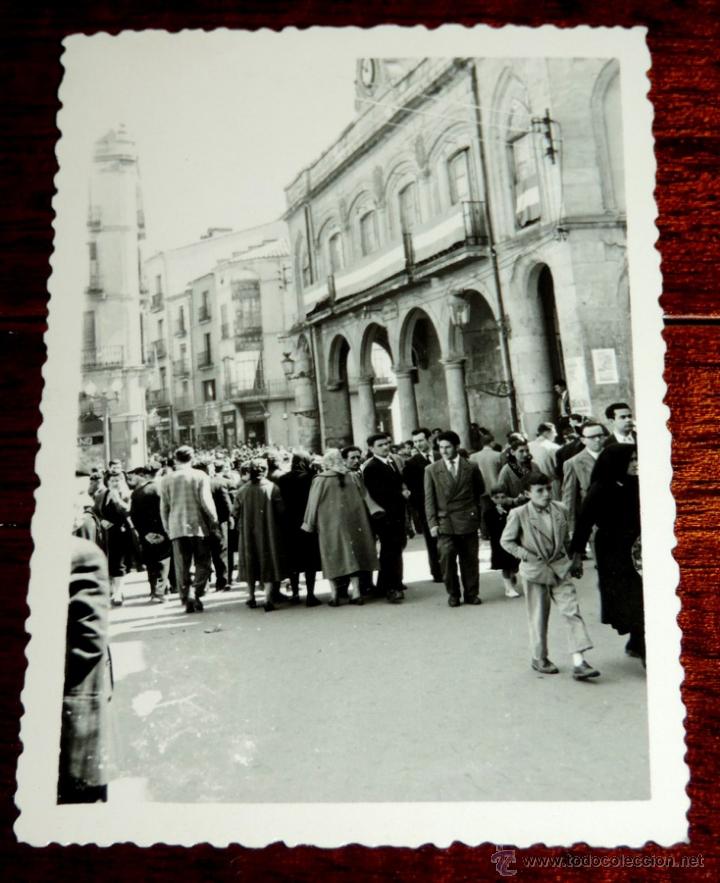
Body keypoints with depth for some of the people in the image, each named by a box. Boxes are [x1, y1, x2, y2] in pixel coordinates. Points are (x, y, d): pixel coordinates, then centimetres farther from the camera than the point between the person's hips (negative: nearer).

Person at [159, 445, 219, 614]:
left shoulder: (166, 479, 4)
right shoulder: (200, 476, -4)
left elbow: (163, 507, 7)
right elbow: (206, 502, -8)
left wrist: (166, 527, 17)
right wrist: (214, 521, 4)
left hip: (176, 528, 2)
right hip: (198, 527, -2)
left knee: (182, 567, 7)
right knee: (202, 564, 7)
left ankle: (187, 600, 4)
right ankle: (195, 592, -10)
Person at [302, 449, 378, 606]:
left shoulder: (320, 480, -9)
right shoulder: (353, 476, 0)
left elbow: (313, 504, -4)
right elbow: (362, 498, 7)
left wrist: (309, 524, 5)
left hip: (330, 524, -2)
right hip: (351, 521, 2)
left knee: (333, 558, 6)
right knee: (352, 555, 9)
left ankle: (334, 595, 7)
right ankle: (355, 592, 8)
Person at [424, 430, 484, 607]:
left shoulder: (471, 468, 7)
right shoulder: (432, 470, 6)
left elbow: (480, 492, 17)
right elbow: (429, 499, 4)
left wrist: (476, 515, 10)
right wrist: (432, 523, -3)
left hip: (468, 521, 1)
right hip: (445, 523, -1)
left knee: (470, 559, 4)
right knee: (446, 556, -10)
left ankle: (471, 593, 19)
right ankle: (453, 594, 7)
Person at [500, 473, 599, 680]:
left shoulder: (560, 509, 2)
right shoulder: (519, 514, -11)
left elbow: (565, 539, 14)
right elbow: (506, 541, -2)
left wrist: (574, 562, 15)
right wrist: (526, 555, -13)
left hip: (559, 568, 3)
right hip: (535, 571, -3)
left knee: (572, 611, -6)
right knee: (538, 617, 8)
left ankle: (579, 663, -6)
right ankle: (539, 658, 26)